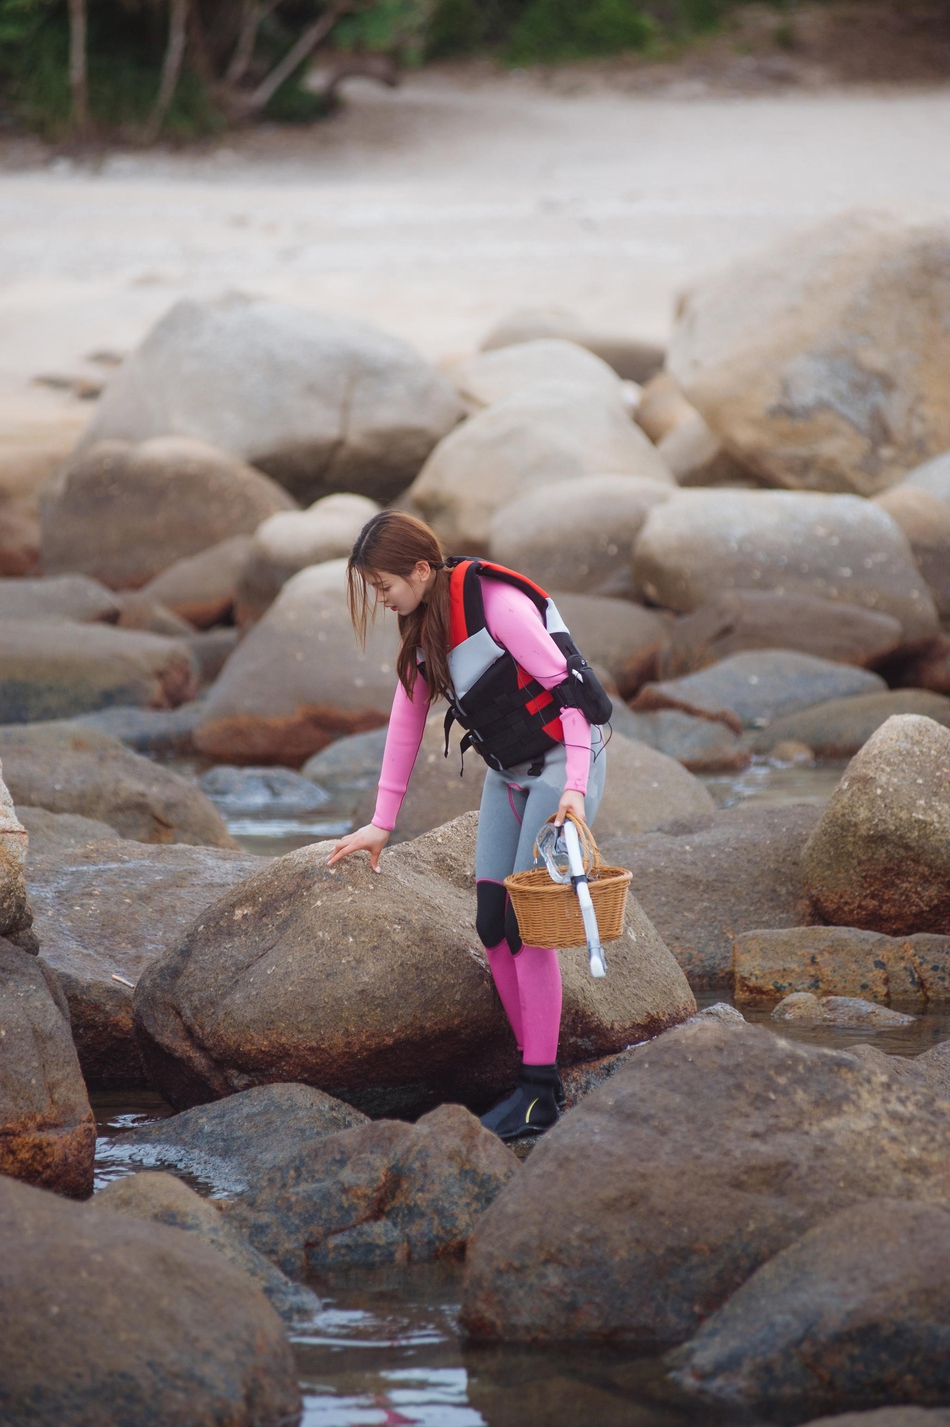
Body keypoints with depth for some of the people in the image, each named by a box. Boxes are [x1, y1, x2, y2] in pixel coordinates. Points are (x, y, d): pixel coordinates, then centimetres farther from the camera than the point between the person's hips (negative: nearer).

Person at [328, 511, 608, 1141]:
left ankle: (541, 1092, -9)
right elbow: (407, 721, 11)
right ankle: (533, 1063, 9)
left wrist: (575, 786, -28)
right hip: (507, 773, 9)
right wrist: (382, 823, 12)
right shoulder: (423, 624, 5)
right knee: (492, 924, 3)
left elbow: (565, 684, -22)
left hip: (562, 762, -9)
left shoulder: (497, 604, -22)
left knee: (527, 924, -12)